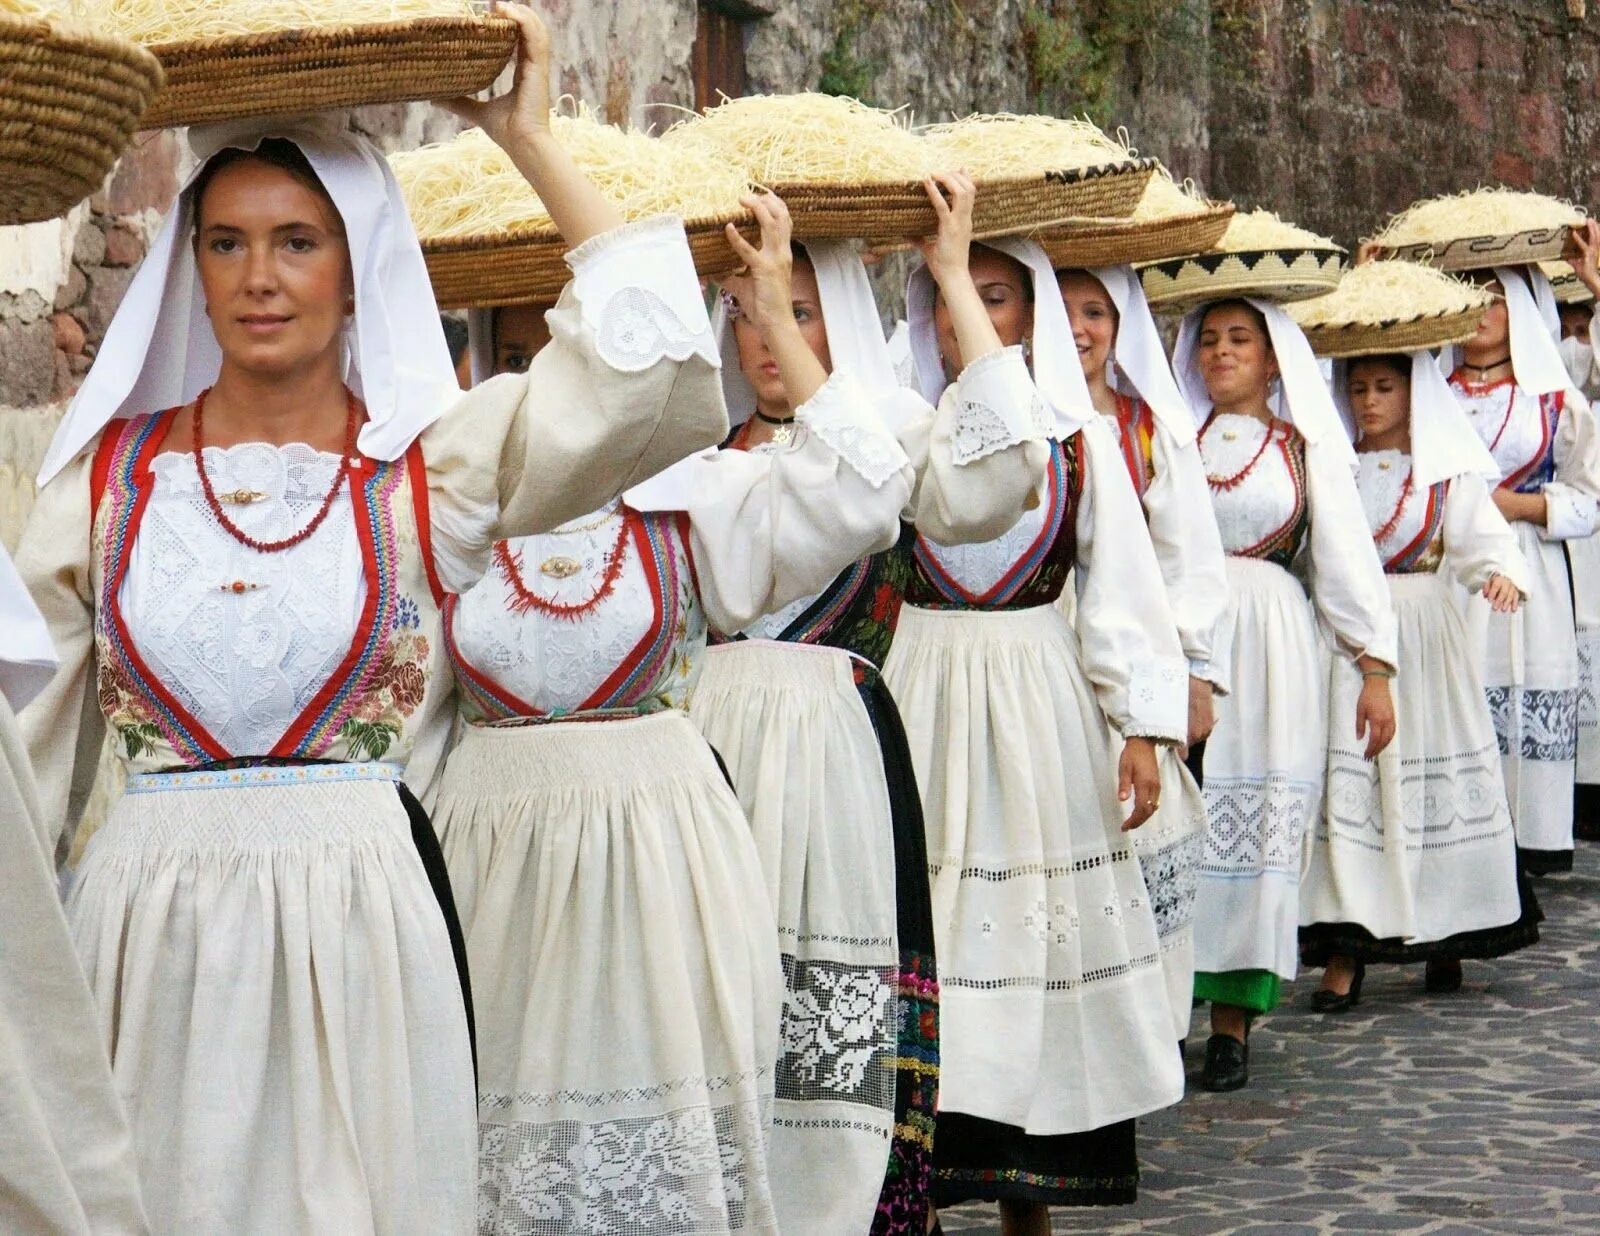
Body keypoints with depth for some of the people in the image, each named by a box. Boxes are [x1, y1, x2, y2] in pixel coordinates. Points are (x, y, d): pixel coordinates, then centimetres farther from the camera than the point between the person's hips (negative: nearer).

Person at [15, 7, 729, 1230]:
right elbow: (25, 733, 11)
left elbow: (656, 374, -13)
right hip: (148, 920, 2)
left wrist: (530, 141, -6)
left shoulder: (432, 463, 1)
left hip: (364, 922, -1)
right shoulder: (112, 472, 7)